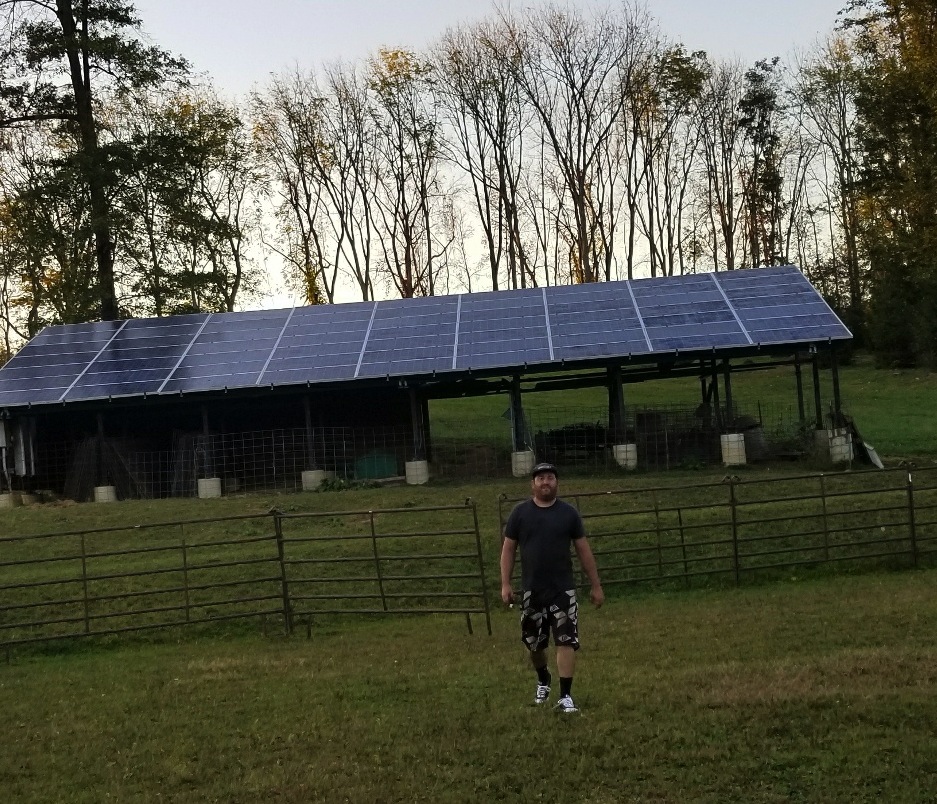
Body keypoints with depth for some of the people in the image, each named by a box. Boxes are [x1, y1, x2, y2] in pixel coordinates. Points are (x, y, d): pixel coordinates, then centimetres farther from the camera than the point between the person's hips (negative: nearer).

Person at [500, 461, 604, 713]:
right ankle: (543, 682, 40)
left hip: (563, 589, -1)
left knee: (566, 642, -9)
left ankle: (565, 697, -5)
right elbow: (508, 548, 3)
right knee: (534, 644, 14)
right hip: (531, 591, 1)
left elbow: (584, 550, 5)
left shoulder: (568, 513, 1)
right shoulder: (520, 512, 1)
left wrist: (595, 585, 4)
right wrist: (505, 584, -5)